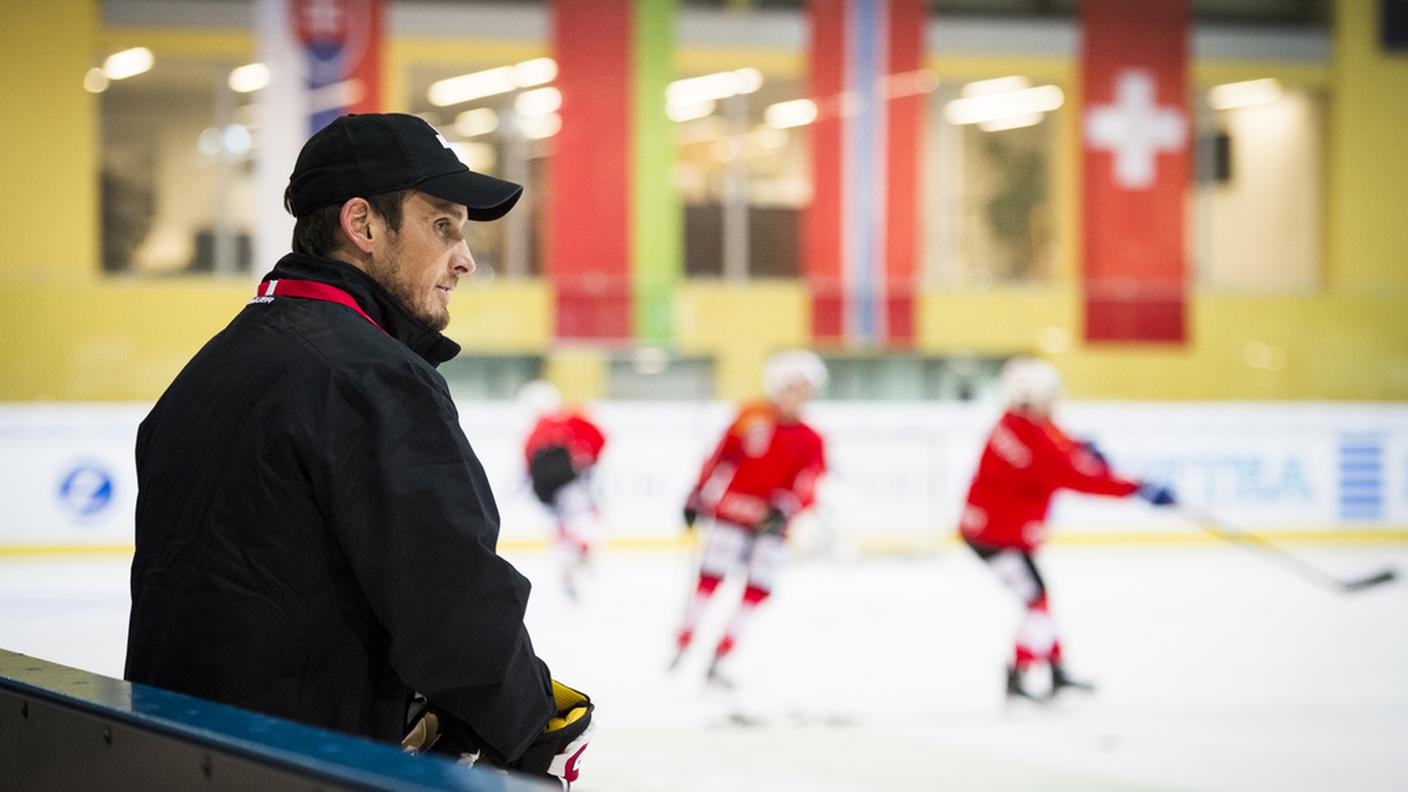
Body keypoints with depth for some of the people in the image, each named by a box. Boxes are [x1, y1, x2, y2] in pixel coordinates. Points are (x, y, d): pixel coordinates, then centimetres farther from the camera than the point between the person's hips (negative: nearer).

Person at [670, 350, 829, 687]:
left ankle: (721, 659, 5)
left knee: (757, 591, -2)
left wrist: (782, 509, -23)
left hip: (771, 523, 2)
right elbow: (719, 457, 3)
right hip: (731, 512, -2)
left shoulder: (811, 441, 3)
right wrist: (697, 497, 5)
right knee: (710, 579, -5)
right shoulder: (751, 418, -2)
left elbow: (806, 489, -4)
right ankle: (682, 644, 7)